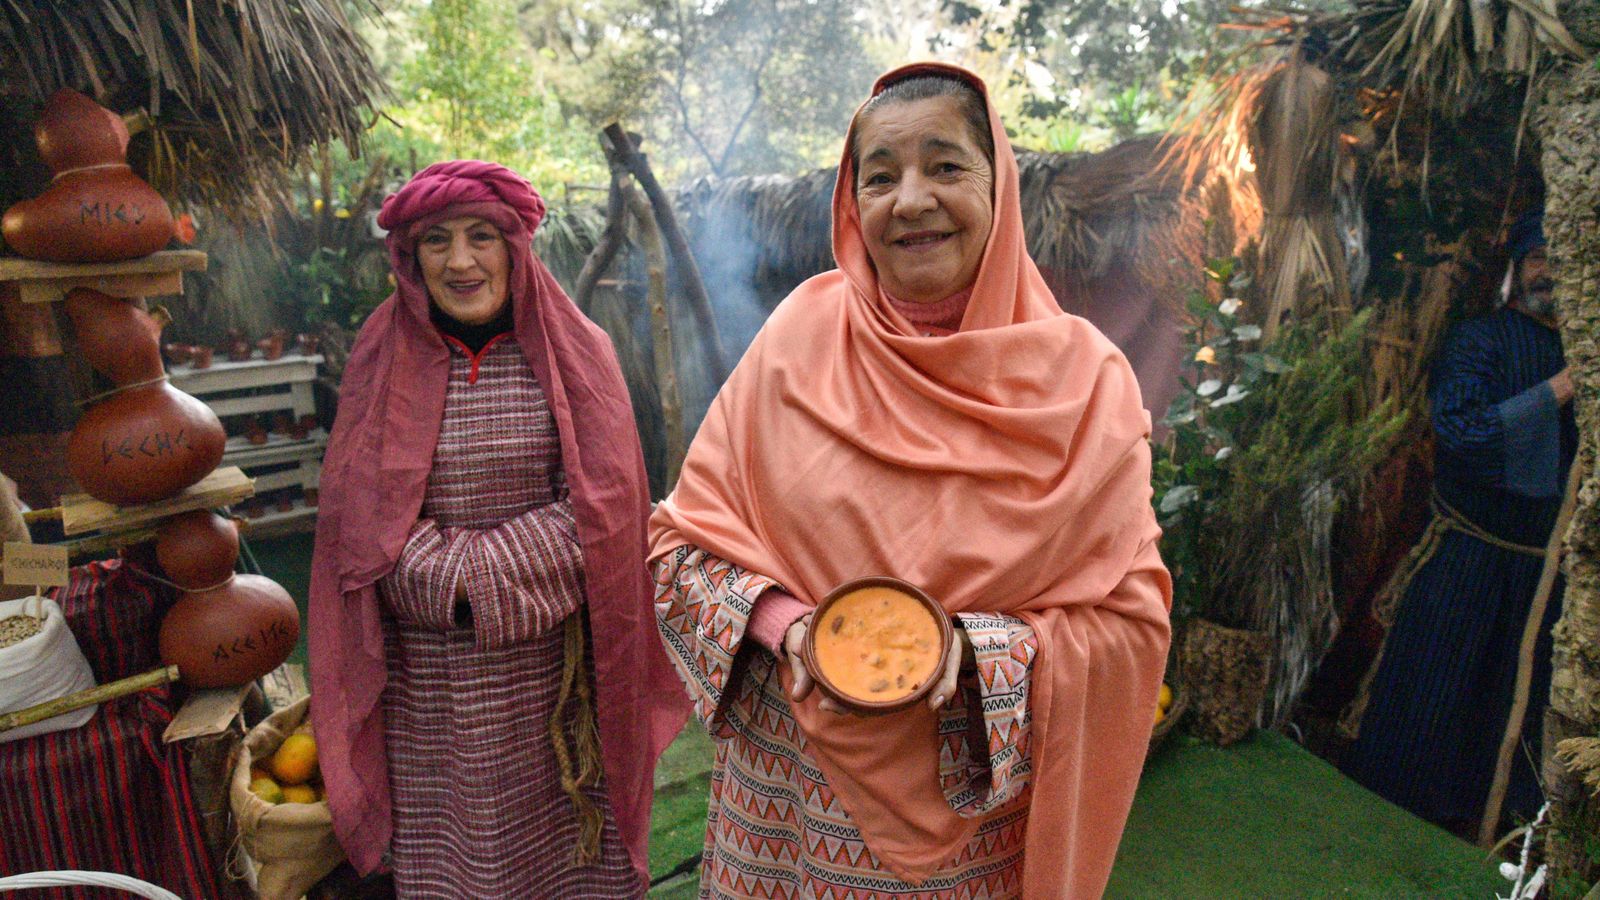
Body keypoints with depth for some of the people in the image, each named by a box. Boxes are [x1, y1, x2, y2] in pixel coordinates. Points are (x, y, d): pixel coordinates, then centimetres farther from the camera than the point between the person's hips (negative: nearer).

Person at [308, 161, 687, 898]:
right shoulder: (383, 359, 2)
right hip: (432, 687, 1)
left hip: (553, 672, -1)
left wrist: (474, 576, -14)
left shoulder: (575, 353, -1)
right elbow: (364, 518, -2)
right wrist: (459, 582, -15)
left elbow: (601, 507, -8)